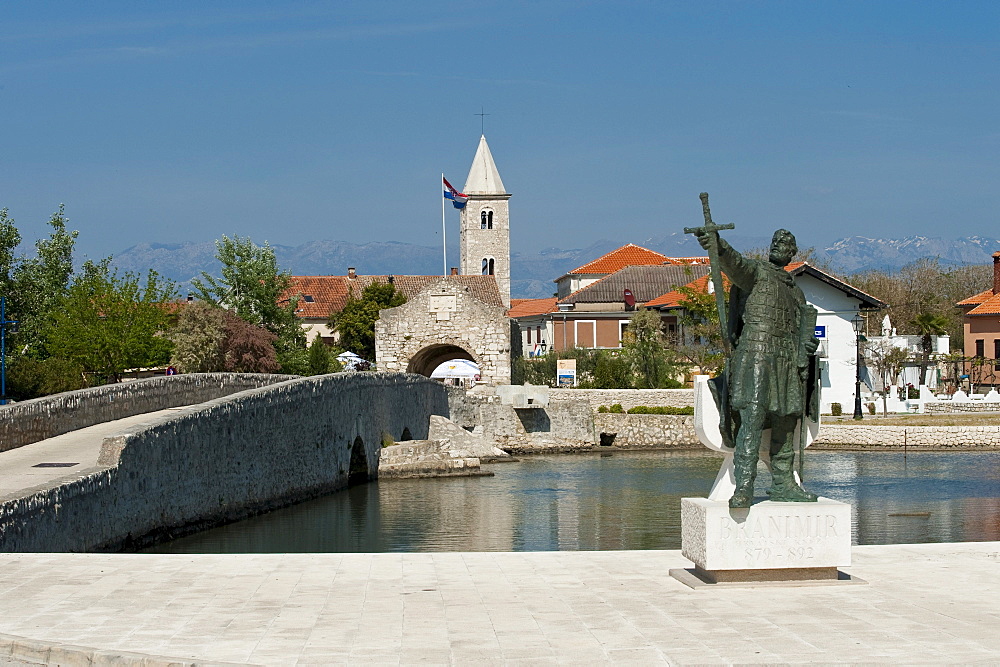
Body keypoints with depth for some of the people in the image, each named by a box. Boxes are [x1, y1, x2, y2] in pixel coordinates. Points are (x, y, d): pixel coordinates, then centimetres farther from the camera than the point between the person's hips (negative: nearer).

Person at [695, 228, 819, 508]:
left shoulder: (795, 290, 24)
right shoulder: (755, 271, 4)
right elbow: (734, 263, -19)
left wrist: (808, 342, 7)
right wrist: (717, 245, -40)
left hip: (787, 363, 7)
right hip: (755, 356, -7)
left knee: (785, 423, 10)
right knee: (751, 418, -17)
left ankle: (783, 484, 21)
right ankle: (743, 488, -21)